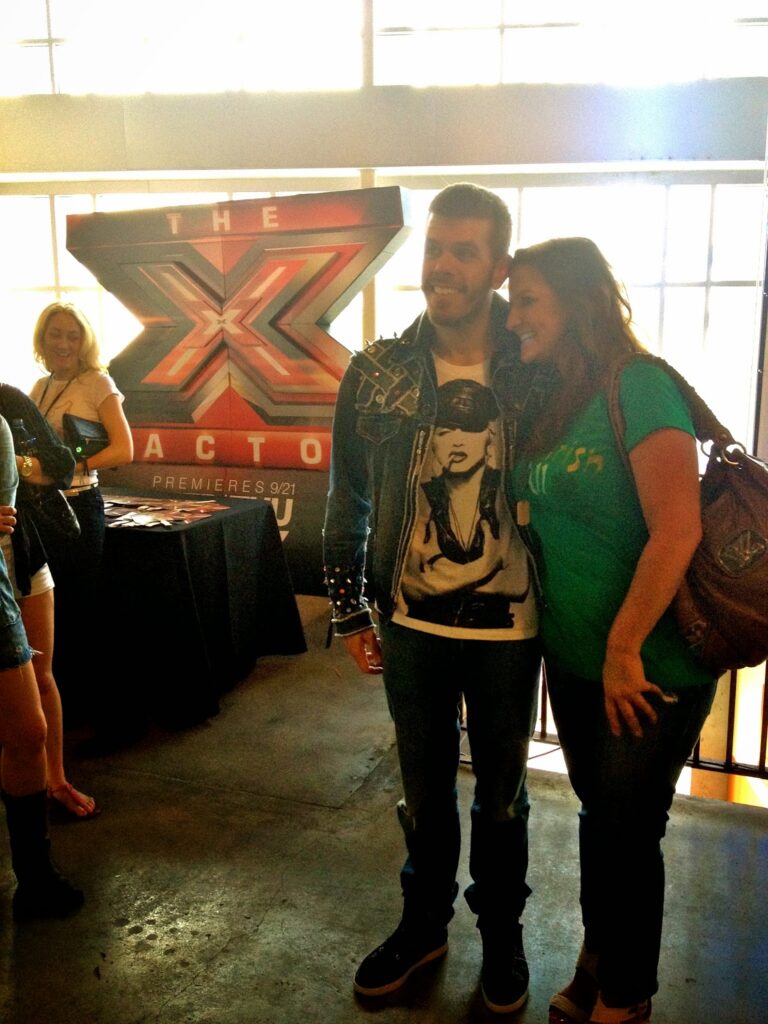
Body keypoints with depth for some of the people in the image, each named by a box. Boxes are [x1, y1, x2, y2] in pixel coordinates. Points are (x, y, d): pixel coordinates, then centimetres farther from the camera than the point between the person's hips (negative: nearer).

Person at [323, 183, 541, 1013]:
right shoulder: (377, 373, -5)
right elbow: (347, 500, 3)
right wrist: (351, 614, 4)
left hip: (508, 629, -1)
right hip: (411, 626, 2)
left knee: (500, 792, 18)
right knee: (424, 789, 19)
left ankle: (501, 931, 42)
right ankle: (424, 923, 43)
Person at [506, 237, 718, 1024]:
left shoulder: (639, 388, -18)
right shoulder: (548, 397, 5)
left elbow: (677, 531, -26)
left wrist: (624, 649, -19)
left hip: (650, 669, -6)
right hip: (572, 658, 6)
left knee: (627, 831, 10)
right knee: (598, 814, 21)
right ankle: (598, 959, 44)